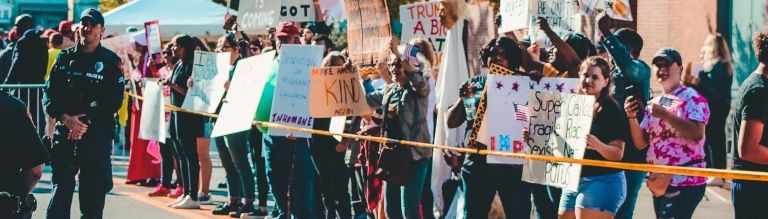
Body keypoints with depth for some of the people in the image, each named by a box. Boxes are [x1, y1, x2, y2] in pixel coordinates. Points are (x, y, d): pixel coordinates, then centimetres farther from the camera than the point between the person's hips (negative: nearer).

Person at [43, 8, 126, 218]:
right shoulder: (65, 58, 11)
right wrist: (66, 118, -10)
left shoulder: (110, 61, 3)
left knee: (93, 190, 0)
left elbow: (114, 100, -4)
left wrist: (86, 122, -10)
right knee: (61, 186, -2)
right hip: (65, 133, 2)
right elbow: (49, 94, 6)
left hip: (97, 135, -2)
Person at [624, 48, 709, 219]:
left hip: (686, 180, -8)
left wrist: (665, 115, -22)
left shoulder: (692, 98, -5)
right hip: (659, 181, 8)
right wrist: (632, 117, -4)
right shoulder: (653, 104, 16)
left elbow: (697, 133, -20)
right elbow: (641, 143, 12)